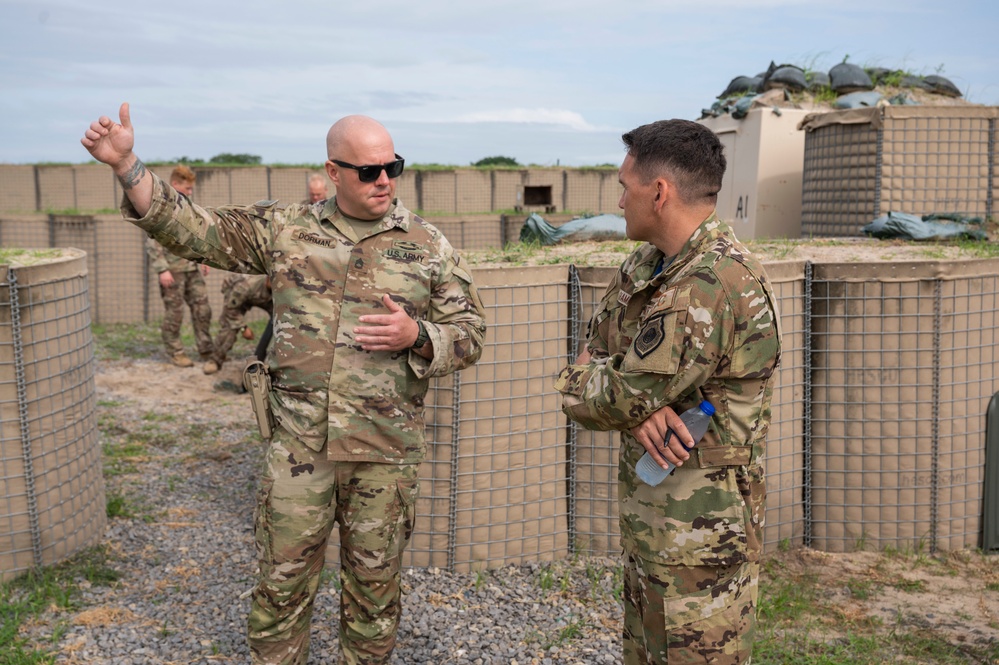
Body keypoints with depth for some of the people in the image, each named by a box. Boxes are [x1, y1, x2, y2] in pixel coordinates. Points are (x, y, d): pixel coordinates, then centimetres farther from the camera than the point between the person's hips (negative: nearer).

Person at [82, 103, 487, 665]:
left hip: (386, 450, 0)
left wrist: (416, 336, -15)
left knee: (374, 585, 13)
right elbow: (194, 229, 5)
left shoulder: (429, 247, 2)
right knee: (283, 581, 10)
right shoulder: (284, 230, 5)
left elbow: (470, 335, 4)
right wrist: (127, 165, -4)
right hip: (298, 443, 1)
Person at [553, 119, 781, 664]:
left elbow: (618, 398, -22)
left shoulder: (712, 287, -25)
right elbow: (594, 348, 7)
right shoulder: (649, 263, 7)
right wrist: (640, 407, -14)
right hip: (650, 517, 9)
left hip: (697, 528, -9)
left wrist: (575, 386, 0)